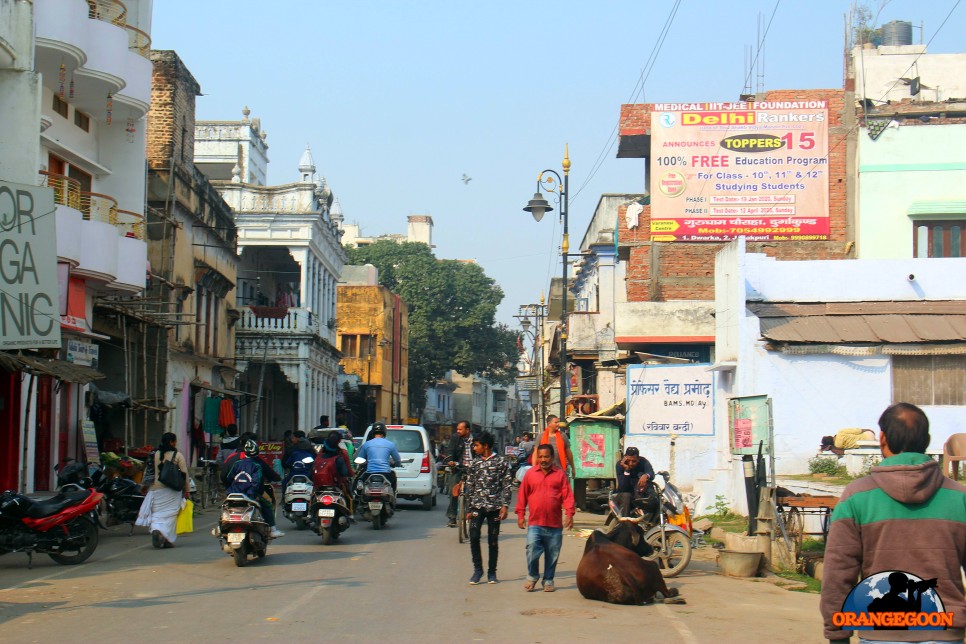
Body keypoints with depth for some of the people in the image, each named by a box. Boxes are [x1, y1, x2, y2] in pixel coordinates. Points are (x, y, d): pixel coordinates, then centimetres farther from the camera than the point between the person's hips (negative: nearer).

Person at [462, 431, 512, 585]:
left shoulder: (500, 462, 2)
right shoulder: (475, 464, 12)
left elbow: (507, 485, 0)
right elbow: (469, 488, 15)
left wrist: (505, 505, -9)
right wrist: (468, 509, 11)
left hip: (494, 507, -3)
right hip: (477, 506, 3)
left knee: (493, 541, 3)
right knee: (474, 537, -10)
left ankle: (492, 572, 13)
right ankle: (478, 569, 2)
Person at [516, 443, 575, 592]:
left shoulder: (560, 474, 4)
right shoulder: (530, 473, 6)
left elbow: (567, 495, 0)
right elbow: (522, 495, 8)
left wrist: (570, 514, -10)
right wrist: (520, 514, 4)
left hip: (555, 524, 0)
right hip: (534, 523, 0)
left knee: (552, 555, 7)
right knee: (532, 551, -9)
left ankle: (548, 580, 22)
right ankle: (532, 577, 13)